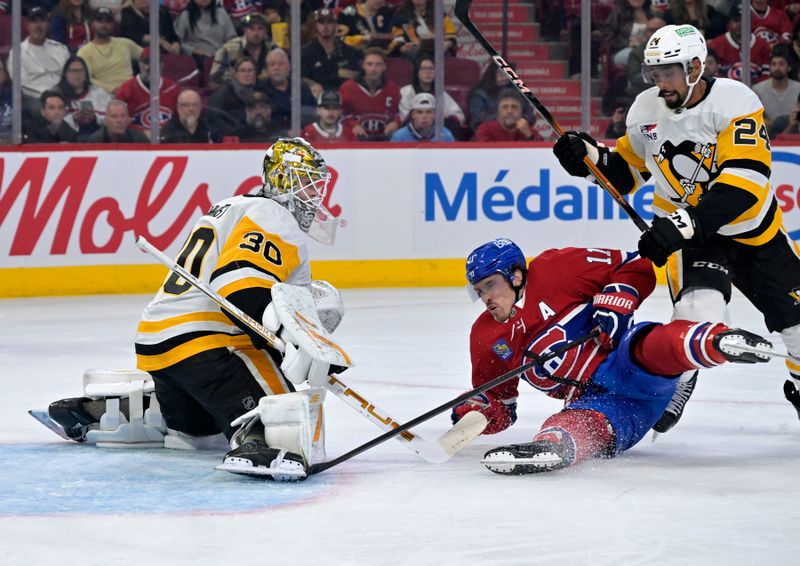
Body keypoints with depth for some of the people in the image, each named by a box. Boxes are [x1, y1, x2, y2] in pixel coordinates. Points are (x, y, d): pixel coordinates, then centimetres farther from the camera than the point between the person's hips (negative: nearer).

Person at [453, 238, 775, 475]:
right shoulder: (485, 338, 19)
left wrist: (615, 302, -14)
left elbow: (635, 267, 3)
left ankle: (722, 342, -69)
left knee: (653, 346, -40)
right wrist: (473, 412, 4)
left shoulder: (553, 270, 3)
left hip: (633, 370, -4)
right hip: (594, 403, 4)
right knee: (567, 426, -33)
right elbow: (497, 400, 26)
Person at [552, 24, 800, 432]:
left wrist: (680, 226, -41)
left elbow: (744, 183, -34)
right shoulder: (646, 111, -9)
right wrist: (587, 157, -13)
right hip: (688, 229, 1)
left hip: (754, 228, -1)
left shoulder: (734, 102, -24)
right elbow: (626, 170, 8)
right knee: (701, 313, -27)